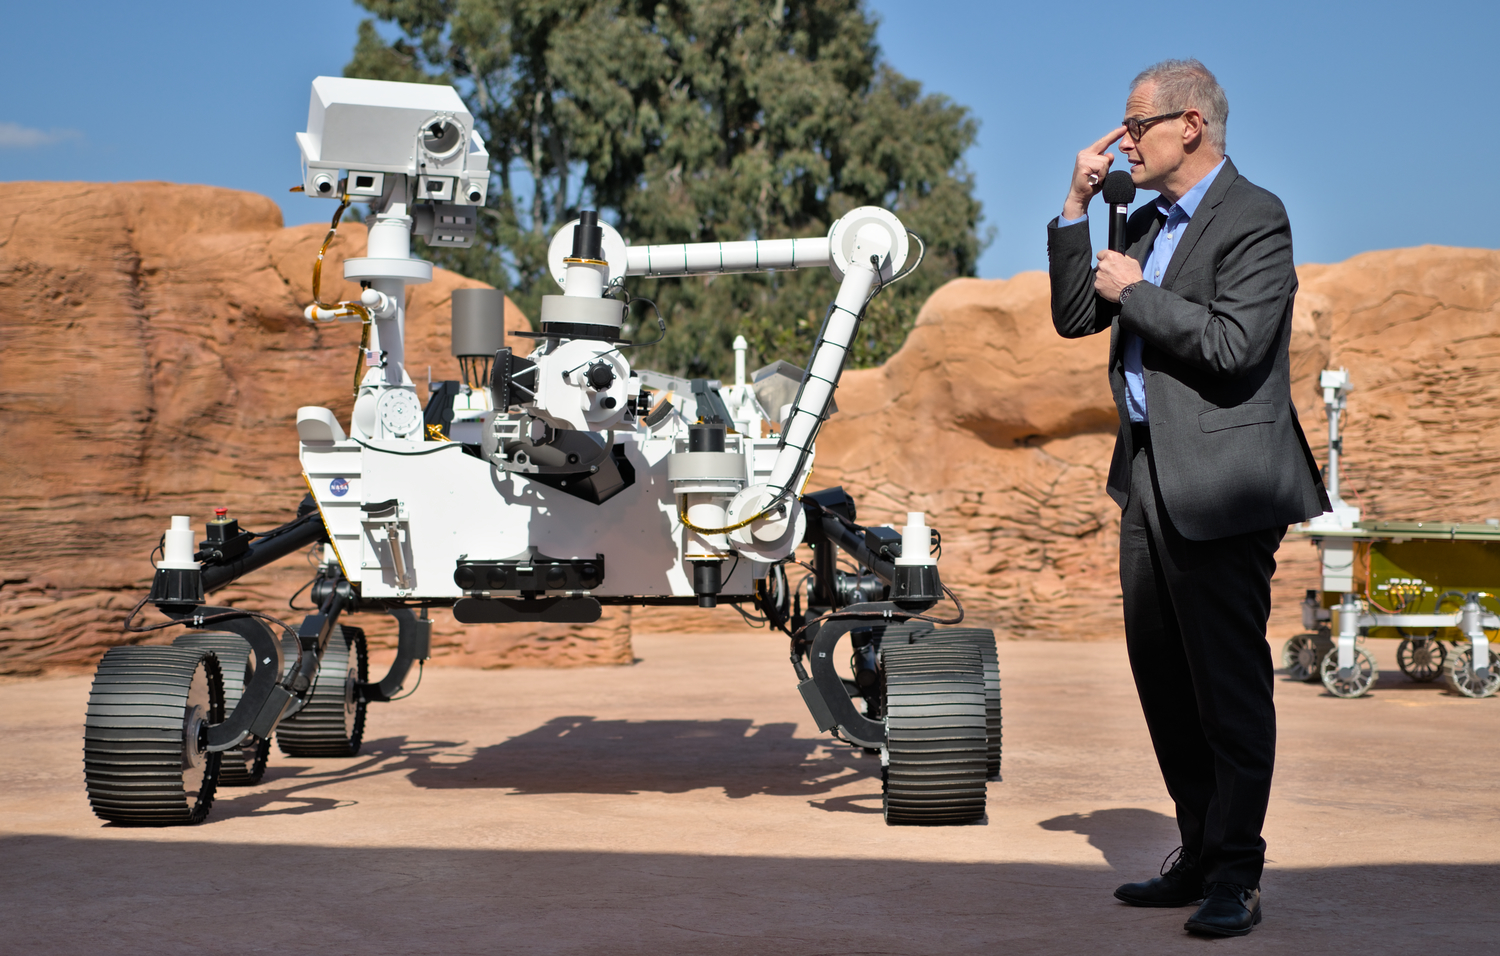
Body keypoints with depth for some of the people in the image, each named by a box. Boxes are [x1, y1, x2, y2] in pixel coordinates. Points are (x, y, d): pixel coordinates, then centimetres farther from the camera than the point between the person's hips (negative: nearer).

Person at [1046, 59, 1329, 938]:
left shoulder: (1255, 218, -10)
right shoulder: (1146, 223, 17)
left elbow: (1233, 345, -21)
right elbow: (1075, 317, 15)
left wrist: (1135, 293, -10)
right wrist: (1078, 205, 7)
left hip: (1219, 484, -9)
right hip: (1150, 480, 9)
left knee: (1230, 685, -3)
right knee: (1164, 679, 13)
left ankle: (1235, 879, 4)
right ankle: (1200, 857, 24)